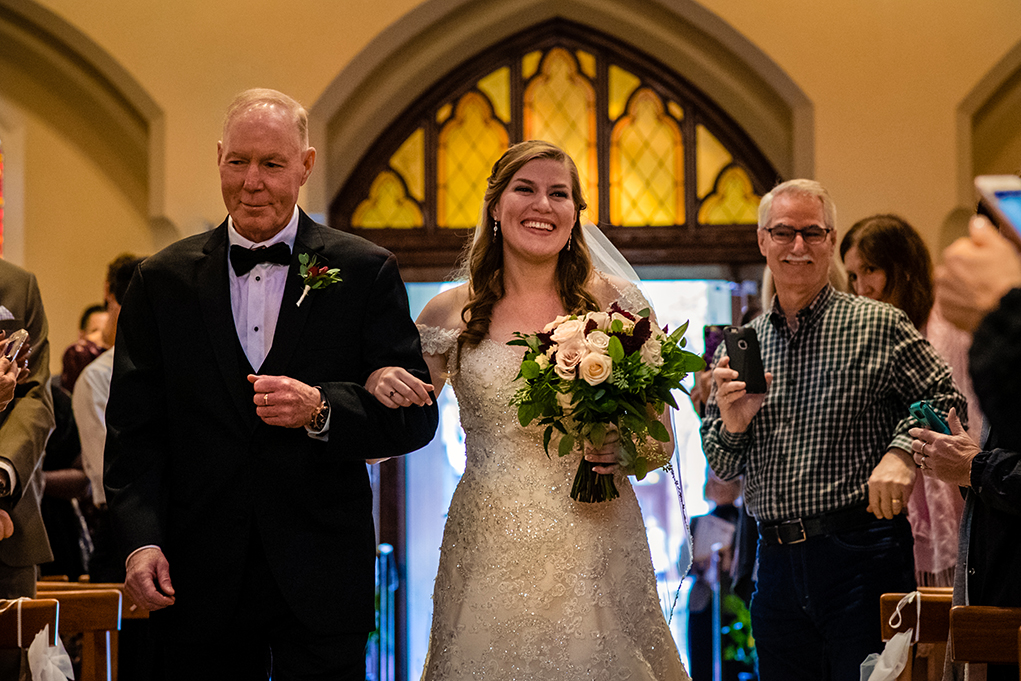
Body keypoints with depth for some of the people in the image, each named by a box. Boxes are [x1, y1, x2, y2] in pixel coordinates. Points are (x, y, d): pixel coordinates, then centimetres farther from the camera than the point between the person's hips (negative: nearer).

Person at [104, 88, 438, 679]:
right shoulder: (163, 280, 6)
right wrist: (141, 540, -10)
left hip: (322, 585, -1)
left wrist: (320, 409, -20)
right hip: (198, 581, 1)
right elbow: (134, 427, 4)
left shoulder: (366, 272, 2)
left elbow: (415, 416, -2)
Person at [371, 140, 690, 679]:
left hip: (595, 553, 0)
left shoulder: (617, 302, 2)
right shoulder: (451, 314, 3)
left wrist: (623, 447, -15)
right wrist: (382, 385, -10)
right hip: (490, 556, 0)